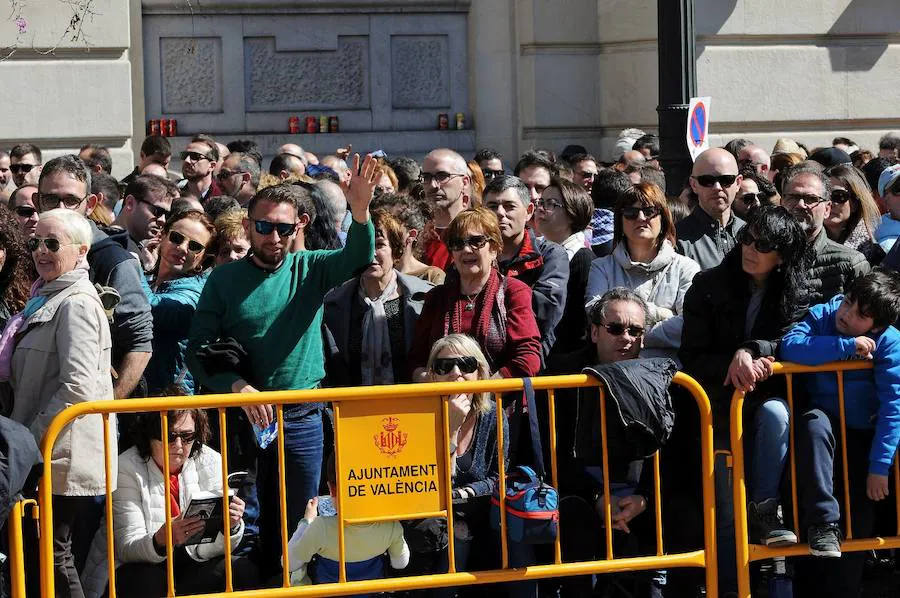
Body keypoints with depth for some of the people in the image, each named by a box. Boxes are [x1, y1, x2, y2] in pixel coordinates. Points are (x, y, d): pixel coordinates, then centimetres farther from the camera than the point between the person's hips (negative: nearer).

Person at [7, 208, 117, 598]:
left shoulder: (76, 304, -14)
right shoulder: (46, 299, 18)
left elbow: (76, 388, -23)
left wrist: (29, 438, -17)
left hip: (64, 456, -10)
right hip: (44, 455, 10)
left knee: (52, 554, -6)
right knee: (49, 554, 11)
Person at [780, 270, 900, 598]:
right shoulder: (822, 316, -10)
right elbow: (790, 346, -29)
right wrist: (847, 346, -31)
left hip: (863, 435, 0)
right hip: (825, 425, 0)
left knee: (859, 514, -9)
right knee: (814, 421, -34)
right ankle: (823, 522, -31)